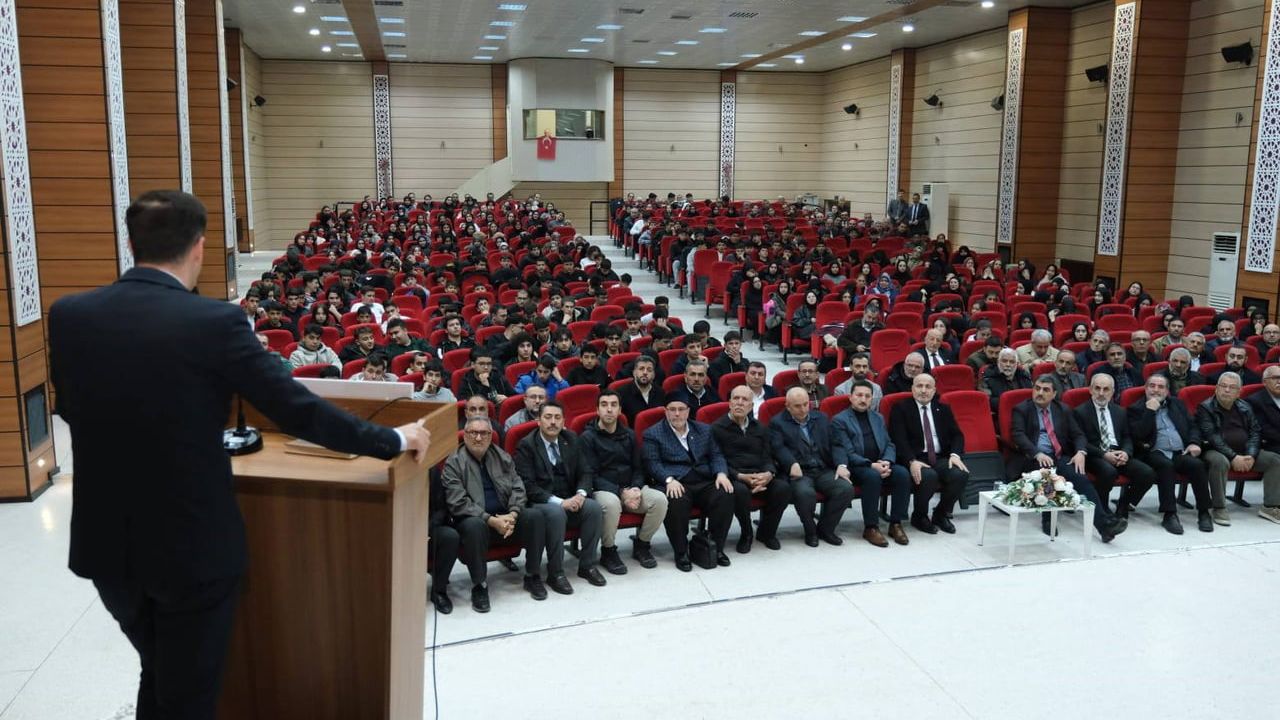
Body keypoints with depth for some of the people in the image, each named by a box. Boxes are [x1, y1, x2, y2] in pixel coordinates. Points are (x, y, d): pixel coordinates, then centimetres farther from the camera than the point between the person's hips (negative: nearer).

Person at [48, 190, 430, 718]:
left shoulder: (67, 315, -4)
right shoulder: (215, 322, -19)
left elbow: (71, 410, 12)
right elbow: (299, 412, -17)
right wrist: (394, 440, -4)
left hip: (105, 544, 5)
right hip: (193, 546, -5)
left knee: (158, 676, 28)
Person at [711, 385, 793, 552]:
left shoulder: (759, 428, 19)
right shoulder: (717, 428, 2)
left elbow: (767, 457, 14)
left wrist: (769, 473, -10)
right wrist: (741, 476, -20)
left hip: (760, 477, 4)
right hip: (734, 478, -4)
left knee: (783, 487, -24)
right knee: (740, 490, -38)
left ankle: (767, 532, 2)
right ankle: (746, 534, -8)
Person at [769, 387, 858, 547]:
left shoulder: (821, 419, 21)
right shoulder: (777, 423, 7)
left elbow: (834, 444, 13)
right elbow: (778, 448, -8)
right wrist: (792, 464, -28)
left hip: (824, 471, 4)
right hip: (799, 472, -4)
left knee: (846, 488, -22)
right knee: (805, 493, -35)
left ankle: (825, 528, 2)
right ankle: (810, 531, -4)